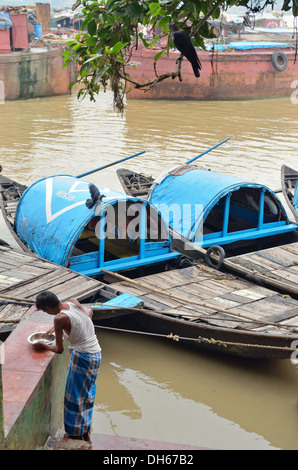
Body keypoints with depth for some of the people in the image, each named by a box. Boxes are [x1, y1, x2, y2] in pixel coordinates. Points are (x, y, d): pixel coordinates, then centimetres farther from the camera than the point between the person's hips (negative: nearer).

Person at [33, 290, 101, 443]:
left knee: (75, 396, 9)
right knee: (86, 393, 21)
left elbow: (59, 349, -11)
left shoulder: (60, 319, -19)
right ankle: (85, 430, 35)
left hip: (82, 358, -8)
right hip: (96, 354, 8)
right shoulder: (73, 302, 0)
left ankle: (76, 434, 22)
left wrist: (44, 345, 8)